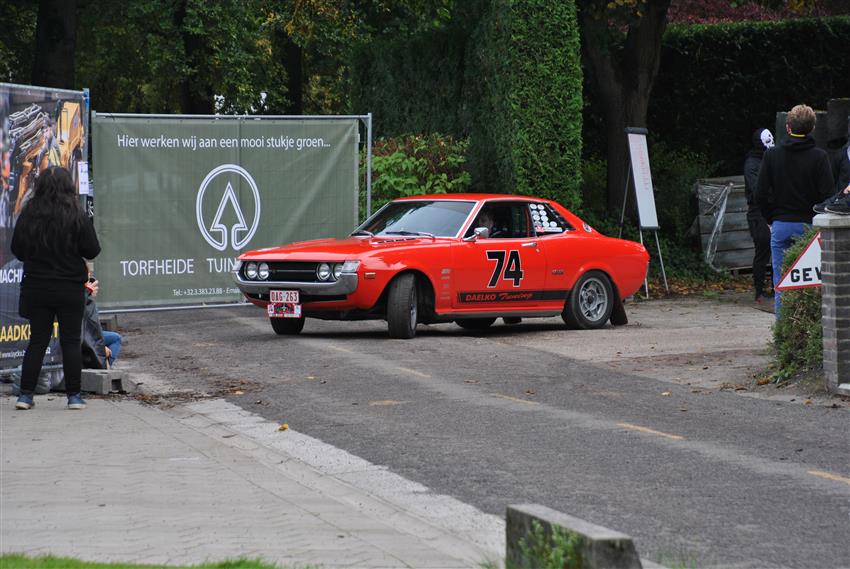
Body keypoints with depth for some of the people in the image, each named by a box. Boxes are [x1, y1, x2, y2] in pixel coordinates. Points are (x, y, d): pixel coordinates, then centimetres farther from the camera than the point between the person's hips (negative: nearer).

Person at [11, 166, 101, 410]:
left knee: (37, 341, 10)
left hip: (36, 287, 2)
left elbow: (17, 250, 3)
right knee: (71, 342, 6)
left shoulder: (28, 216, -5)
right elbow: (92, 251, -7)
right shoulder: (77, 217, -12)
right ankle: (74, 396, 7)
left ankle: (25, 394, 7)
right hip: (70, 289, -2)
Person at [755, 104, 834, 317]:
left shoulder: (771, 155, 1)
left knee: (781, 284, 6)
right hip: (810, 226, -2)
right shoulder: (819, 157, -6)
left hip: (780, 227, 2)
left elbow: (761, 195, 1)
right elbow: (827, 194, -8)